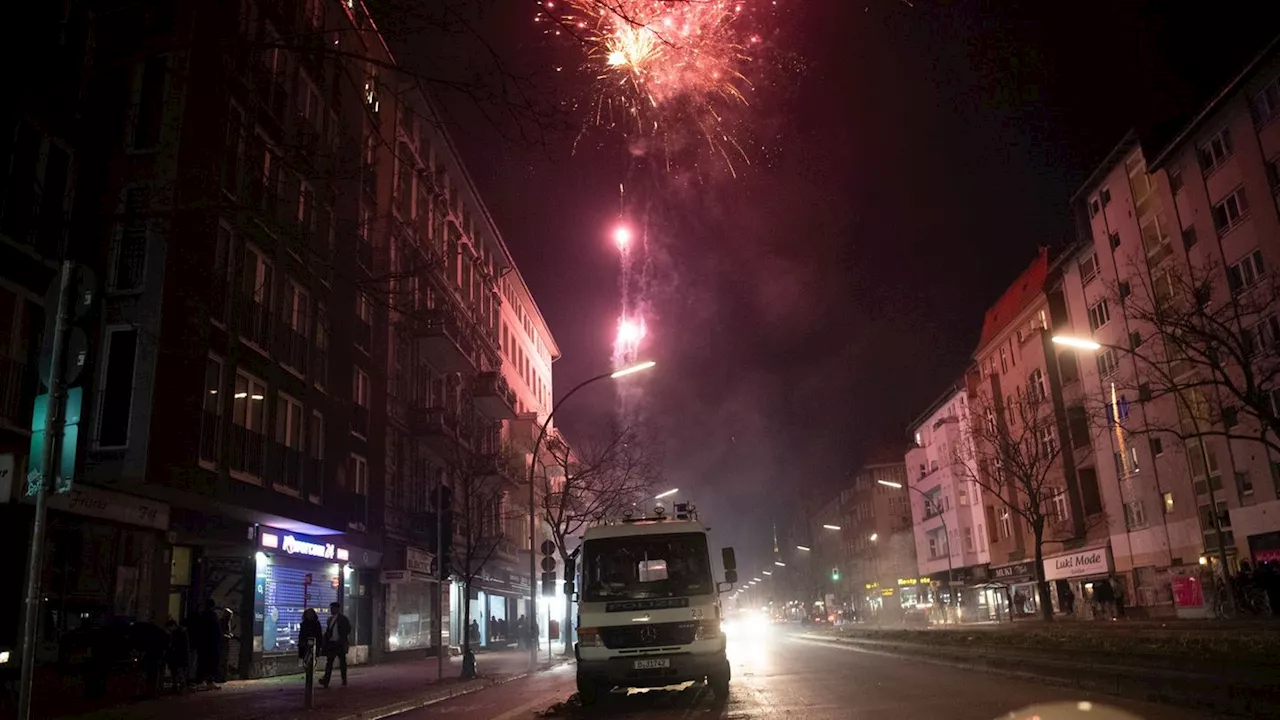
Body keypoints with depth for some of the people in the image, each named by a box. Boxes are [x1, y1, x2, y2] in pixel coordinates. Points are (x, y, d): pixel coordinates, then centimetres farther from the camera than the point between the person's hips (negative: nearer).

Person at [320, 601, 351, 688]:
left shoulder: (343, 619, -3)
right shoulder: (330, 619, 14)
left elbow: (348, 630, -5)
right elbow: (328, 631, 15)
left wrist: (346, 642, -12)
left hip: (340, 644, -4)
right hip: (331, 643, 4)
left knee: (342, 662, 5)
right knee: (329, 662, -6)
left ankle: (344, 680, 16)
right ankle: (326, 681, -14)